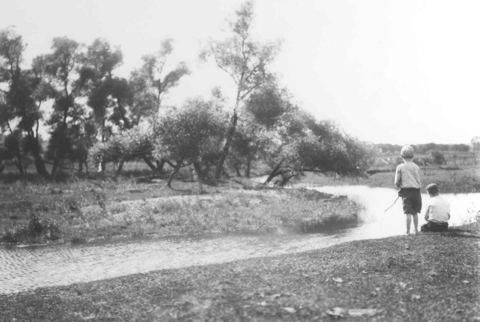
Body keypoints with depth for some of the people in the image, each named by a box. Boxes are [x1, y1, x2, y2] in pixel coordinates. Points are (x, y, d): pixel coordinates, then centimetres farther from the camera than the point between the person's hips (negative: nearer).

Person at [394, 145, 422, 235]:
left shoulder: (400, 167, -4)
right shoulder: (416, 167, 6)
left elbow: (396, 182, -4)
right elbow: (420, 182, 6)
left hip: (406, 191, -3)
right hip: (416, 191, 3)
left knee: (408, 213, -4)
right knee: (415, 213, 14)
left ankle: (408, 232, -3)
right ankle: (416, 230, 20)